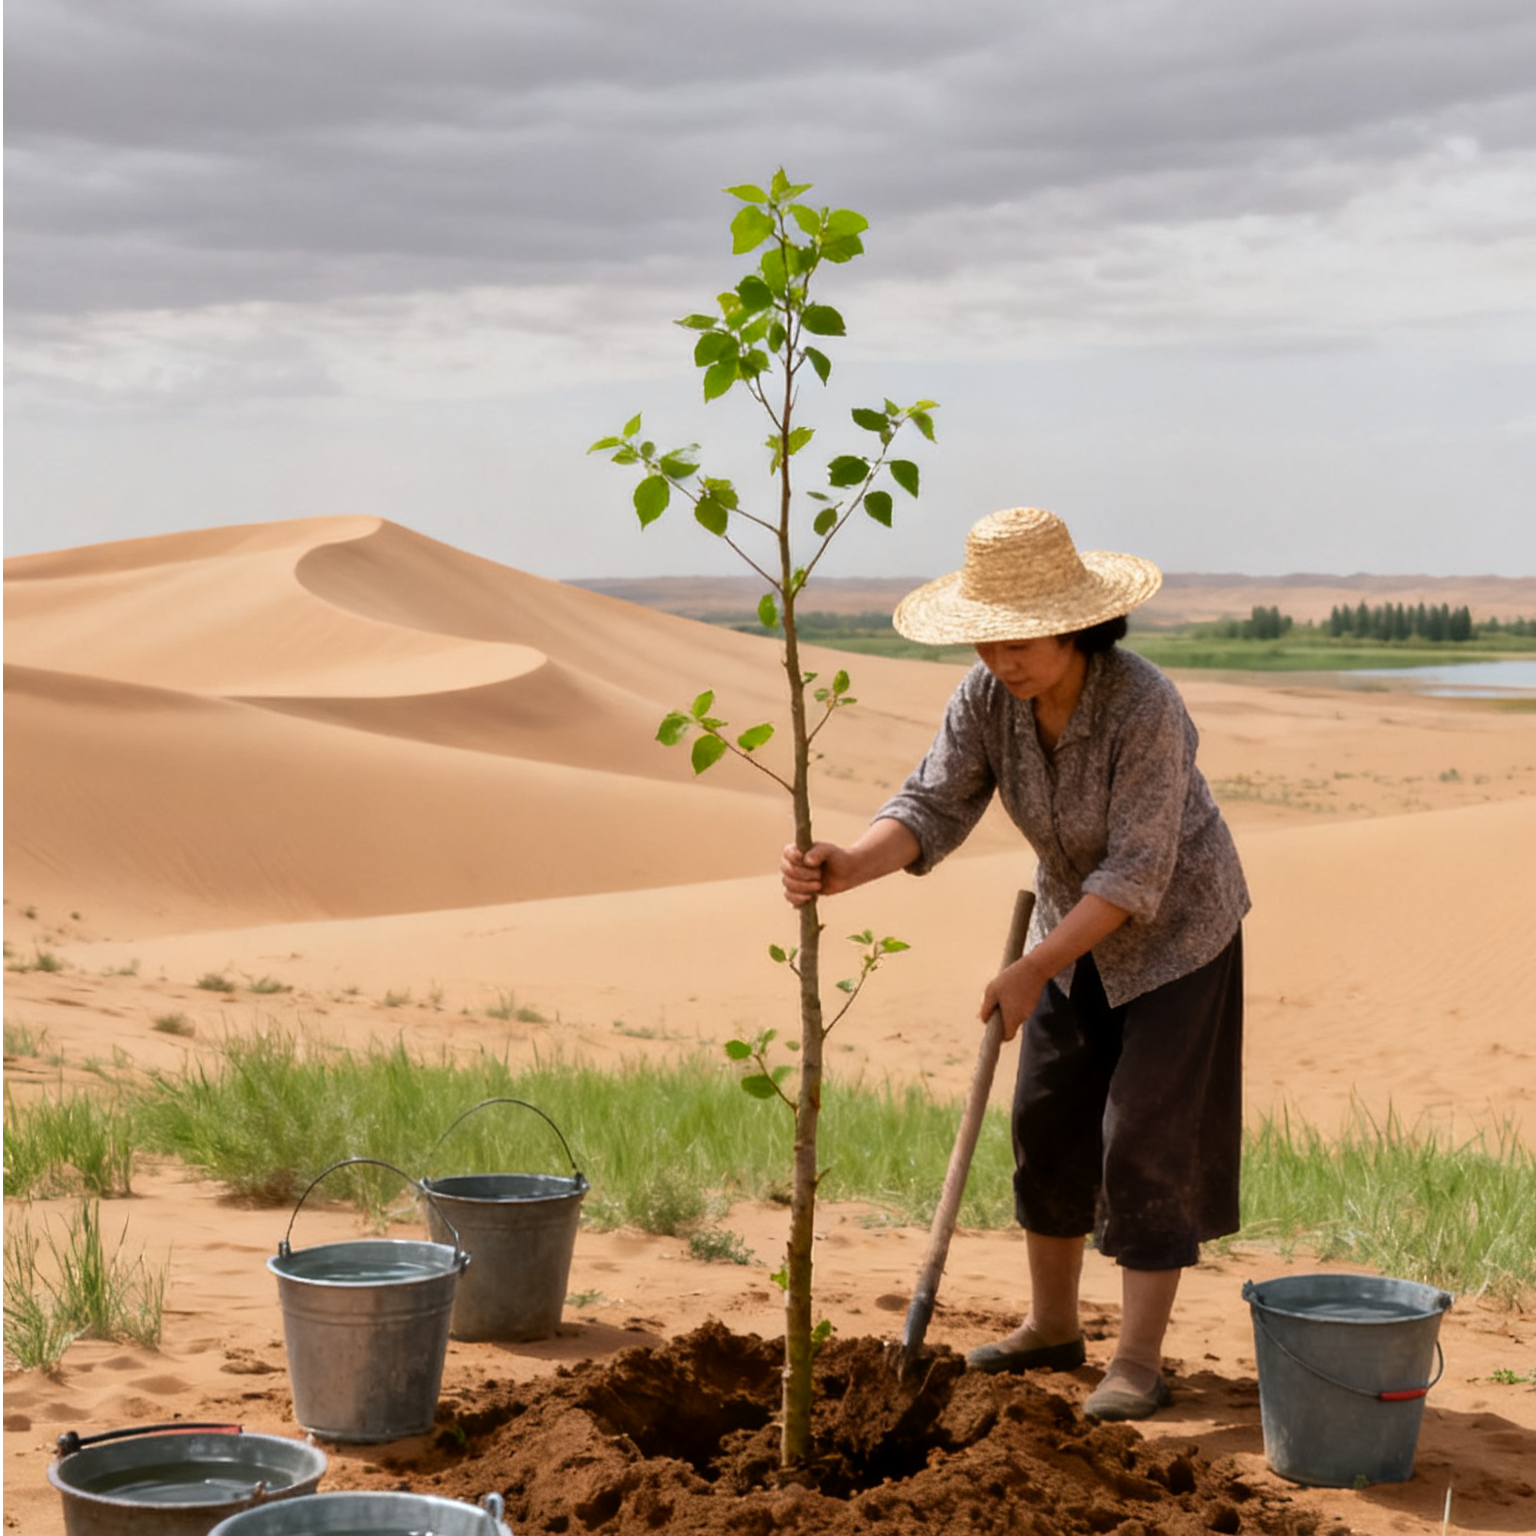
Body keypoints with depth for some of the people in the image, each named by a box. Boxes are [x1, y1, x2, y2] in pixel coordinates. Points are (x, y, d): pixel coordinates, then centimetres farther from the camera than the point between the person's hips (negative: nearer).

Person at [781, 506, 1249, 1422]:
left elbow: (1136, 873, -31)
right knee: (1047, 1124, 10)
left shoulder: (1142, 707, -33)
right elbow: (931, 810, -20)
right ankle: (1053, 1328, 25)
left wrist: (1032, 971, -32)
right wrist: (846, 869, -39)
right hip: (1079, 929, 7)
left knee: (1144, 1140, -8)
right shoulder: (989, 695, -16)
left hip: (1177, 930, -7)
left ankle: (1139, 1364, -2)